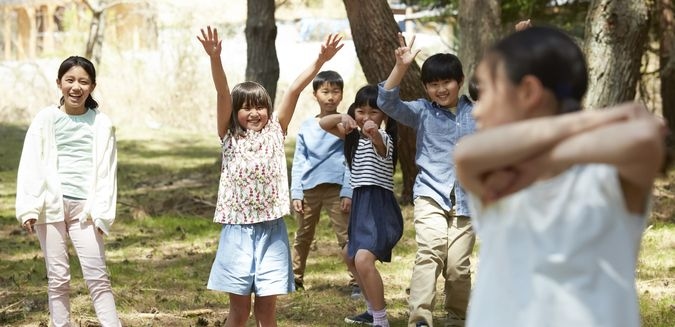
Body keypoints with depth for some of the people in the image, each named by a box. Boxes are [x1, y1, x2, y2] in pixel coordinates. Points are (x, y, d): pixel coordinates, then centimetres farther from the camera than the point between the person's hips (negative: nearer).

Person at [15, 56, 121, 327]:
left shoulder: (101, 124, 5)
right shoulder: (46, 119, 4)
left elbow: (107, 172, 5)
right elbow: (30, 166, 2)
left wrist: (101, 213, -3)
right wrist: (28, 208, -7)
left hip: (84, 208, 0)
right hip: (51, 204, 0)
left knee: (97, 277, -4)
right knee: (58, 278, 4)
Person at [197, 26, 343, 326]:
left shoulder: (275, 132, 7)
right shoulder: (229, 136, 4)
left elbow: (294, 89, -1)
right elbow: (223, 93, -10)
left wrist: (320, 60, -9)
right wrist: (214, 57, -22)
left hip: (271, 230, 1)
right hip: (237, 229, -1)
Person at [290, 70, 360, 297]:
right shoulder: (306, 128, 9)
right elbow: (298, 163, 10)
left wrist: (348, 193, -10)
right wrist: (296, 193, 2)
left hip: (335, 187, -4)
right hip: (309, 189, 4)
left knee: (346, 237, -7)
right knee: (303, 237, 12)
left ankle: (357, 282, -7)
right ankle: (295, 279, 23)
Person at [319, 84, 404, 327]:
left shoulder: (384, 138, -14)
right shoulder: (354, 135, 11)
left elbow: (380, 144, -39)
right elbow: (324, 124, 6)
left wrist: (374, 133, -63)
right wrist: (343, 118, -15)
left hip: (380, 205, -10)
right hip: (361, 204, 10)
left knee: (363, 259, -27)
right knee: (350, 255, 26)